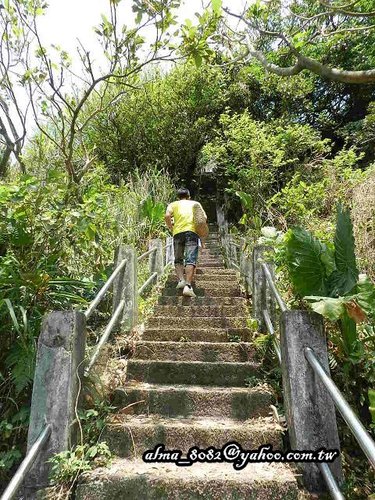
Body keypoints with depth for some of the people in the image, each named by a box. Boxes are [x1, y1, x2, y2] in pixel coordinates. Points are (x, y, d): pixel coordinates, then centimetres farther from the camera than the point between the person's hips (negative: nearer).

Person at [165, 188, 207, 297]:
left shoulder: (173, 204, 21)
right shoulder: (196, 203, 24)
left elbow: (167, 216, 0)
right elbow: (204, 217, 10)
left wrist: (171, 229, 11)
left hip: (178, 232, 1)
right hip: (192, 231, -1)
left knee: (178, 259, 14)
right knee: (191, 260, -9)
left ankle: (181, 280, -4)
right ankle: (188, 286, -21)